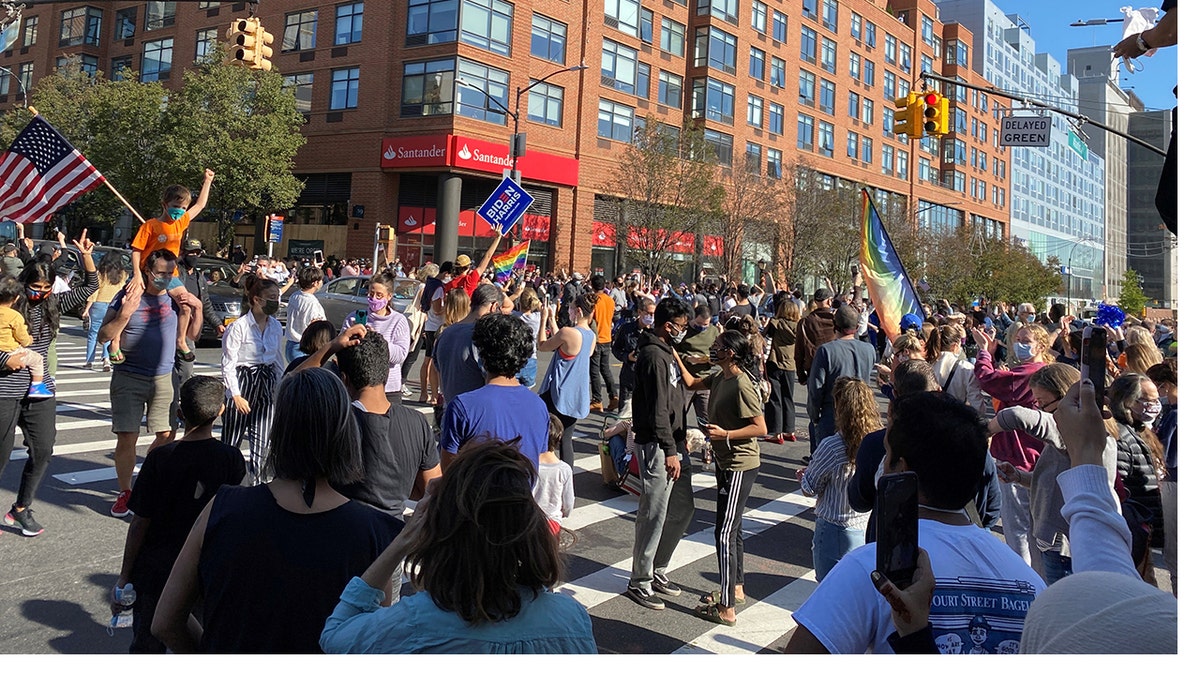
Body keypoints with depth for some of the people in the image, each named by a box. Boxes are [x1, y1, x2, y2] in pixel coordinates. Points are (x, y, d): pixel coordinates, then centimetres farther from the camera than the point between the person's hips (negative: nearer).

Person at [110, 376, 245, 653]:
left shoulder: (160, 457, -13)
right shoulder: (231, 458, -10)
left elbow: (140, 522, -9)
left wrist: (125, 576, 1)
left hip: (154, 571, -1)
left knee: (146, 644, 13)